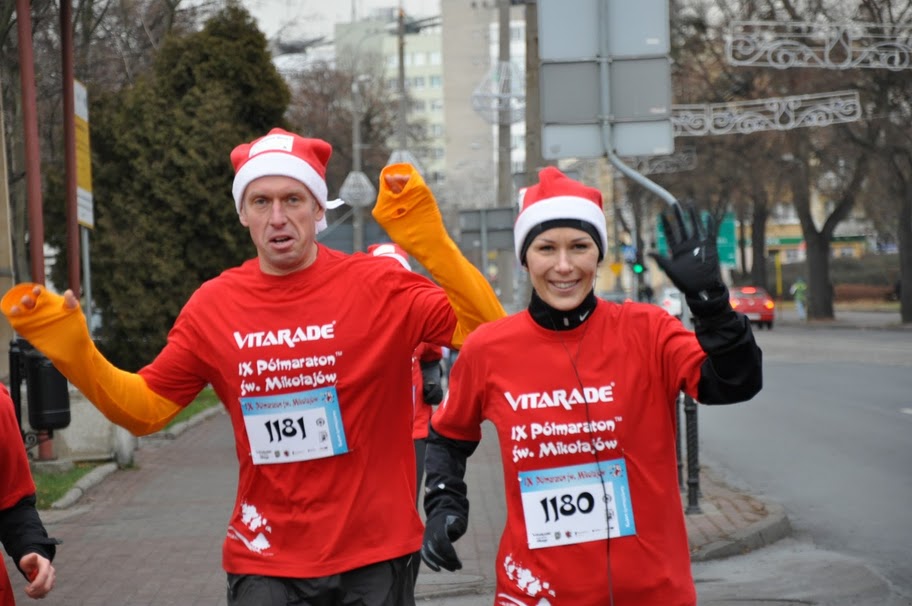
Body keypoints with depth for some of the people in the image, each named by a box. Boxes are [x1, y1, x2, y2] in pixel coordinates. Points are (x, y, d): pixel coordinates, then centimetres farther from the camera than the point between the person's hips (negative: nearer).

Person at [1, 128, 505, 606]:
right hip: (265, 562, 2)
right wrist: (72, 350, -4)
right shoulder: (213, 305, 1)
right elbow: (144, 408, 10)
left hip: (374, 557, -1)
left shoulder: (376, 287, -7)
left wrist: (430, 243, -24)